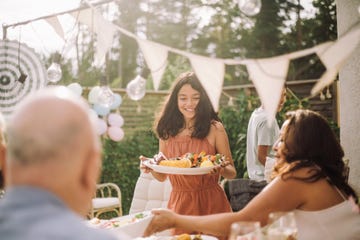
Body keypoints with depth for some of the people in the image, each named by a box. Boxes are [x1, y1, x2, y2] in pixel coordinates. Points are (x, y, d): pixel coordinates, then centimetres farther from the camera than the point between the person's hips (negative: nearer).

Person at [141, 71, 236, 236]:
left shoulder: (215, 128, -6)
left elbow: (232, 172, -2)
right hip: (179, 203, 2)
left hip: (211, 203, -2)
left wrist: (221, 169, -23)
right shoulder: (167, 131, 2)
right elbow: (162, 176, 9)